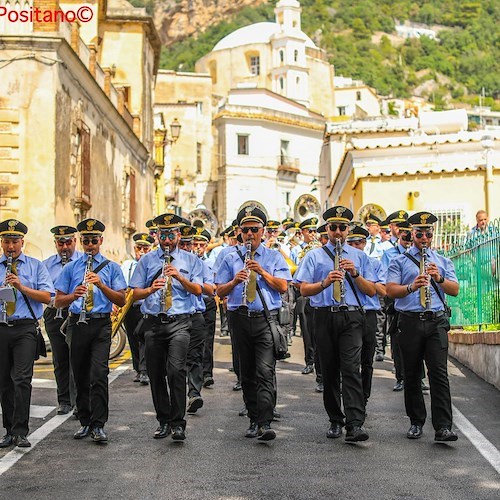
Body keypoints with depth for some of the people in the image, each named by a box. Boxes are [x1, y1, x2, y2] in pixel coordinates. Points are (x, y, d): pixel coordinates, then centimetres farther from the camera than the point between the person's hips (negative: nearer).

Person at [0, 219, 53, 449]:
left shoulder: (35, 266, 9)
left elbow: (47, 297, 0)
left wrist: (22, 287, -13)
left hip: (25, 328, -2)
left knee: (22, 379, -13)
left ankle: (20, 432, -11)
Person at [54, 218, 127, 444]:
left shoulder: (111, 267, 8)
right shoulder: (71, 267, 12)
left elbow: (121, 300, 1)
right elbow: (57, 301, 8)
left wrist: (101, 285, -14)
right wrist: (73, 295, -13)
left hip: (101, 325, -2)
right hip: (77, 324, 3)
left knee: (99, 374, -14)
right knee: (81, 376, 8)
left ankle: (98, 425, -12)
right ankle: (85, 422, 19)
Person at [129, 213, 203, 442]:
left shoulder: (191, 260, 11)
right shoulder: (146, 260, 13)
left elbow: (198, 290, 1)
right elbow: (135, 293, 6)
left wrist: (180, 277, -15)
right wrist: (151, 288, -14)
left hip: (180, 322, -2)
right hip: (153, 322, 3)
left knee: (176, 370, -17)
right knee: (156, 374, 6)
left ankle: (177, 423, -11)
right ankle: (163, 421, 18)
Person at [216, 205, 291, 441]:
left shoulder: (274, 257, 10)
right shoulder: (231, 258, 13)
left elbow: (283, 286, -1)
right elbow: (219, 291, 9)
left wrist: (262, 272, -12)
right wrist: (234, 281, -10)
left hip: (266, 319, -3)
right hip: (240, 319, 3)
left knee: (265, 372, -14)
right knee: (247, 373, 9)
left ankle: (265, 424, -19)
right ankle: (253, 420, 17)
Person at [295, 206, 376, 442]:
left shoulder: (360, 256, 15)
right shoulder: (314, 256, 11)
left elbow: (371, 291, 9)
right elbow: (304, 290, 2)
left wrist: (355, 274, -7)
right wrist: (325, 282, -16)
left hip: (352, 317, -1)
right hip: (325, 316, 1)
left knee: (351, 369, -14)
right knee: (329, 370, 6)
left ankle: (355, 424, -20)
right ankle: (335, 421, 17)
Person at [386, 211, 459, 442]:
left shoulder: (443, 261, 17)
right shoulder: (400, 261, 11)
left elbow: (454, 290, 5)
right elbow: (391, 290, -2)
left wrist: (439, 279, -15)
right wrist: (411, 287, -21)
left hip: (436, 321, 0)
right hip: (410, 321, 0)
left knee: (439, 373, -10)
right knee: (412, 375, 6)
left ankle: (443, 427, -12)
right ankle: (416, 423, 17)